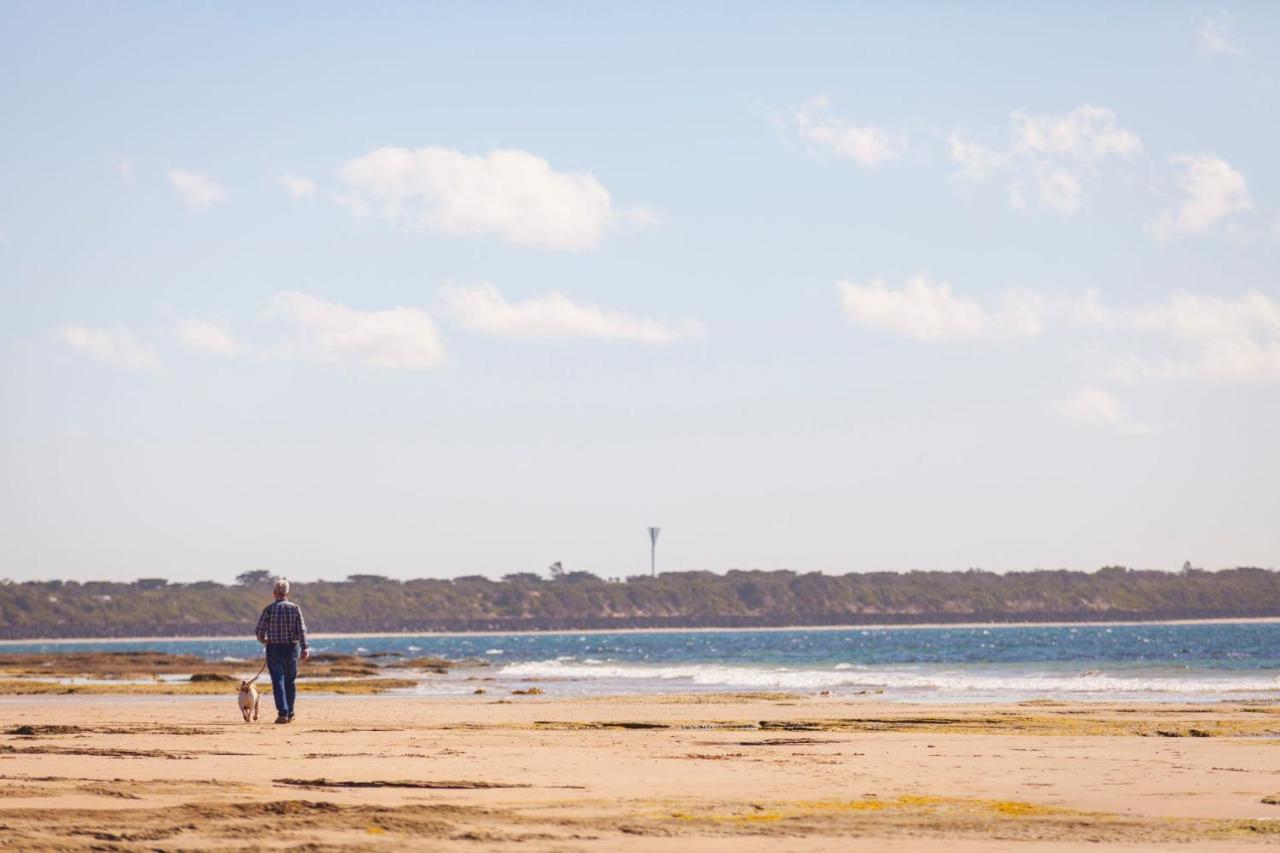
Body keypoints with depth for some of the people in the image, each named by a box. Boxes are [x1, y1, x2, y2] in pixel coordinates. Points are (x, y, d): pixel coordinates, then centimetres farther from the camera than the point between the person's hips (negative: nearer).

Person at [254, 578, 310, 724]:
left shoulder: (268, 609, -5)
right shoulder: (295, 608, -1)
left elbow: (259, 632, -4)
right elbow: (302, 630, -7)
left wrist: (263, 640, 16)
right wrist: (305, 648, -9)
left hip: (274, 649, -2)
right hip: (291, 648, 2)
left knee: (278, 681, -3)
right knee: (290, 681, 14)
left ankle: (283, 713, -15)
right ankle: (290, 713, 20)